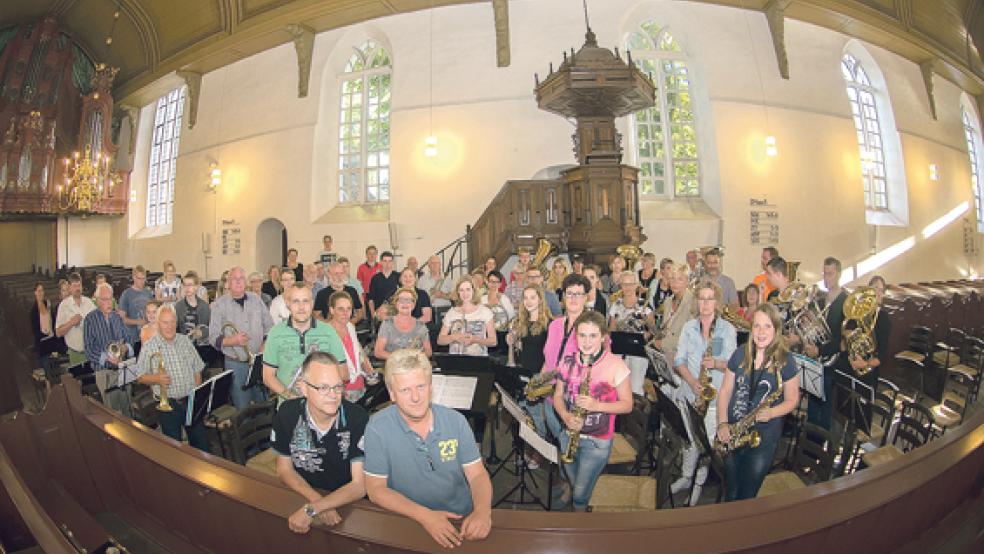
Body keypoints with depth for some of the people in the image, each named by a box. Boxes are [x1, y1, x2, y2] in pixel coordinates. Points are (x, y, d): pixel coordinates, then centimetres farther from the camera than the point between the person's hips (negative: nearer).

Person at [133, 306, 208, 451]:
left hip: (191, 401, 3)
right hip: (168, 404, -3)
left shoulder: (185, 341, 6)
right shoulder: (149, 346, -5)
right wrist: (156, 378, -22)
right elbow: (140, 377, -3)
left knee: (201, 442, 10)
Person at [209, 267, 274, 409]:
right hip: (235, 364, -2)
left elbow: (269, 326, 10)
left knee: (263, 405, 12)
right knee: (242, 408, 4)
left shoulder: (256, 299, 6)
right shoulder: (220, 304, -3)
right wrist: (232, 340, -23)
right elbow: (213, 338, -5)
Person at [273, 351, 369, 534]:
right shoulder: (287, 413, -11)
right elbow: (284, 469, -1)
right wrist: (317, 501, -17)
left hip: (347, 503, -2)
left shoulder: (358, 418, -20)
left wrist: (311, 510, -27)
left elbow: (360, 485, -17)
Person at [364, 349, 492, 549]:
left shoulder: (455, 421, -3)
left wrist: (483, 510, -22)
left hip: (462, 519, 2)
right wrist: (424, 515, -20)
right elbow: (376, 489, -9)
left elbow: (477, 474, -3)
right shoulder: (377, 428, -10)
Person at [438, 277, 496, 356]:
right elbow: (440, 340, 10)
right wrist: (454, 337, -8)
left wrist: (475, 340, -12)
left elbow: (493, 341, 2)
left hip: (479, 358, -2)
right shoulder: (451, 313, 10)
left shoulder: (485, 311, 4)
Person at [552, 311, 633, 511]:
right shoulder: (567, 362, -2)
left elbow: (627, 404, -9)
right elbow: (558, 395, 5)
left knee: (581, 494, 5)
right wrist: (565, 415, -15)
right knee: (573, 482, 22)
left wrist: (597, 405, -24)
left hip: (597, 440, -4)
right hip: (569, 434, 4)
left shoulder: (615, 365, -15)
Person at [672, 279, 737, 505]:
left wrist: (716, 363, -24)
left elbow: (732, 364, -3)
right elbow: (678, 360, 1)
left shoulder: (728, 330, -4)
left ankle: (699, 483, 22)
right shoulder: (688, 327, 3)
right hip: (690, 392, 2)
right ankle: (686, 477, 32)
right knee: (690, 439, 14)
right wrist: (692, 381, -14)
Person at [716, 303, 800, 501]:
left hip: (764, 435, -2)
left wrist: (771, 413, -19)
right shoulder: (739, 355, -1)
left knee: (748, 494, 10)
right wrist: (722, 423, -8)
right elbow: (725, 391, 3)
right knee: (731, 490, 17)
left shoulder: (786, 362, -8)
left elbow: (792, 399, 0)